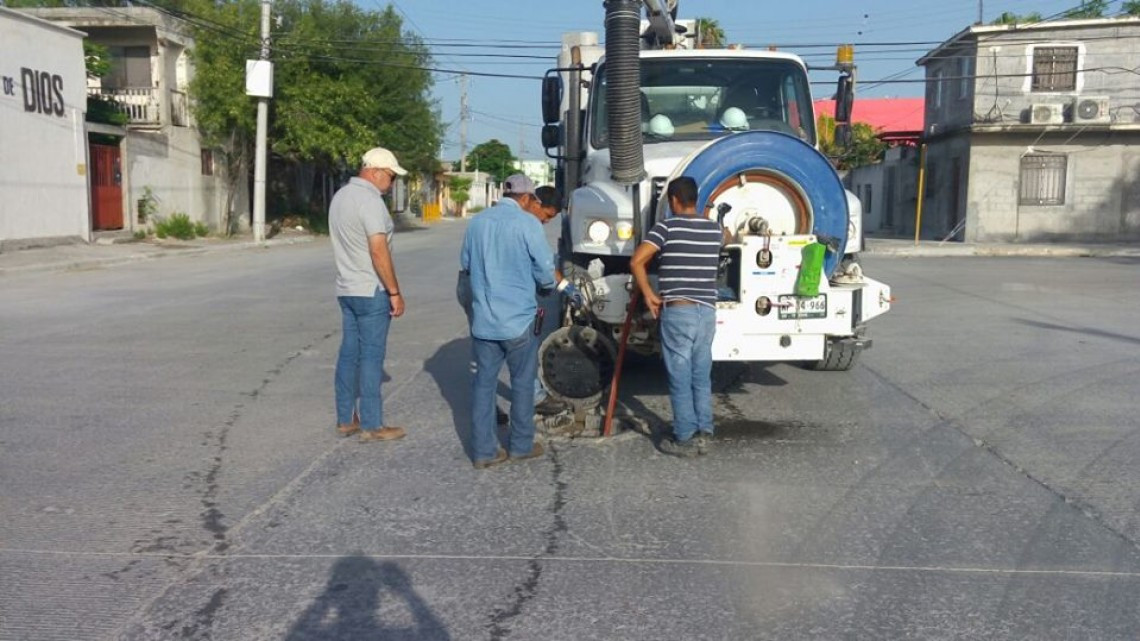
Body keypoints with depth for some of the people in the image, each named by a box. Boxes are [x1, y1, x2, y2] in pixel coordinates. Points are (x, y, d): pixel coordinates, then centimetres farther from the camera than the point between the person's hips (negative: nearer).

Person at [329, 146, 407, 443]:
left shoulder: (340, 196, 12)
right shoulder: (370, 200, -17)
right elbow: (379, 252, -22)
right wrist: (395, 292, -16)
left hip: (346, 289, 9)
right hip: (371, 291, -9)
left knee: (349, 353, 12)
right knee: (371, 357, -3)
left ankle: (345, 419, 18)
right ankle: (372, 425, 3)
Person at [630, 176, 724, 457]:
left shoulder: (667, 227, -7)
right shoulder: (714, 228, 9)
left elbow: (637, 261, -15)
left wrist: (649, 295, -5)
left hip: (678, 312, -5)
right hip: (707, 312, 5)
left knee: (680, 379, 3)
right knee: (702, 378, 15)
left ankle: (685, 439, 8)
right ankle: (704, 434, 19)